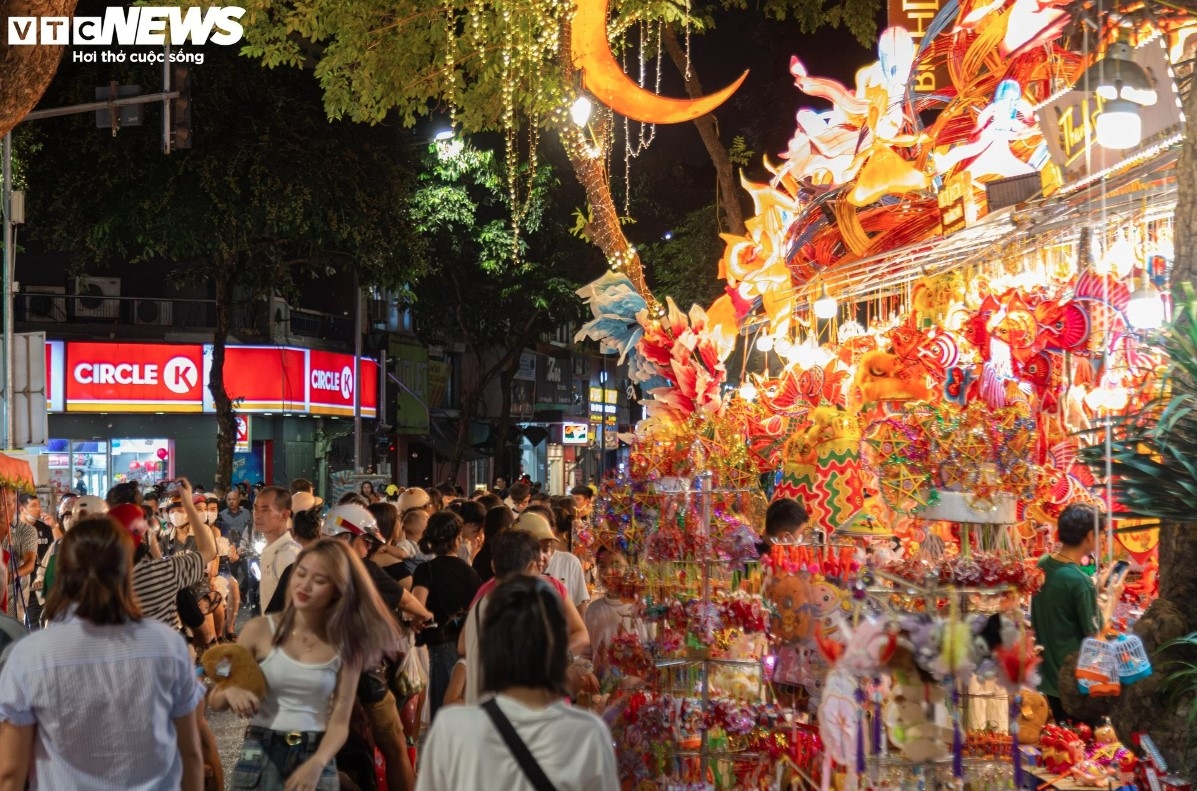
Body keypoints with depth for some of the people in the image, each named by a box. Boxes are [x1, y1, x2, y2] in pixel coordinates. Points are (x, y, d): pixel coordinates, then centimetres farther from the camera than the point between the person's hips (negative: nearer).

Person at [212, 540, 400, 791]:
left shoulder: (346, 645, -2)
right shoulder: (260, 629, -4)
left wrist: (316, 764, -21)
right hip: (262, 754, 0)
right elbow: (215, 700, 3)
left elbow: (340, 723, -4)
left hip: (316, 756, 0)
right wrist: (230, 692, -19)